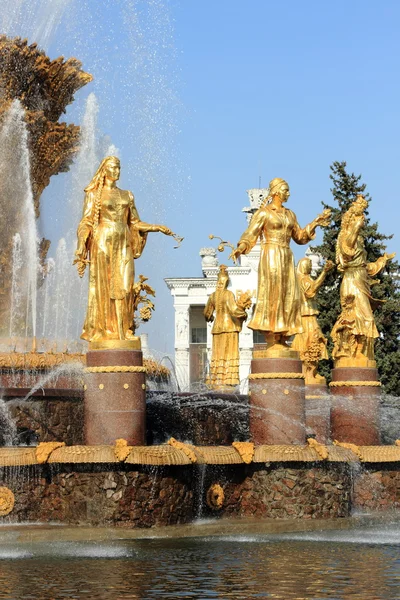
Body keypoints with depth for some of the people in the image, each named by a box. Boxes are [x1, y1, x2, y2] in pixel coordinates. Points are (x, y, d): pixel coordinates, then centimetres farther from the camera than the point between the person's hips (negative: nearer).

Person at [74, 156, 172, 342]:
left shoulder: (127, 196, 17)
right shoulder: (94, 194, 4)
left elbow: (135, 223, 19)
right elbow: (86, 223, -2)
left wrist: (157, 227, 5)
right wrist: (81, 249, -13)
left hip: (123, 244, 4)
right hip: (103, 243, -4)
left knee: (124, 287, -2)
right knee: (103, 287, -5)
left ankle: (122, 329, 0)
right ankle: (101, 329, -2)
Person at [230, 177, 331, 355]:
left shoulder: (290, 214, 17)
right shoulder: (263, 212, -2)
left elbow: (299, 237, 24)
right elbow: (250, 235, -9)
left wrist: (315, 224, 17)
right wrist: (240, 248, -26)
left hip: (286, 258, 7)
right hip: (270, 256, -7)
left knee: (289, 298, 2)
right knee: (272, 296, -11)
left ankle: (281, 340, 6)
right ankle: (271, 342, -12)